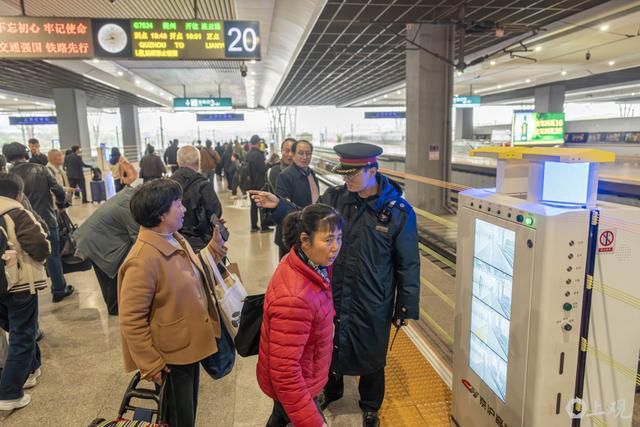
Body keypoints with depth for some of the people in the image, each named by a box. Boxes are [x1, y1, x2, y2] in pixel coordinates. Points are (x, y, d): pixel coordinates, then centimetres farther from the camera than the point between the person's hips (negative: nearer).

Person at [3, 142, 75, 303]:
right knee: (53, 255, 10)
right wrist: (61, 204, 10)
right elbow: (58, 190, -9)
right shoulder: (40, 169, -7)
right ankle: (59, 289, 18)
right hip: (47, 219, -1)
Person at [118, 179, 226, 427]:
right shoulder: (143, 259, -29)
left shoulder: (174, 239, 0)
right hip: (170, 357, -8)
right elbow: (131, 320, -25)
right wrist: (150, 365, -18)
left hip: (190, 347, 9)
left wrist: (214, 249, 1)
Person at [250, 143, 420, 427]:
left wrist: (406, 307, -6)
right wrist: (278, 206, -17)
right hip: (332, 294, 3)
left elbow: (407, 264, -10)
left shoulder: (398, 211, -16)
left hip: (372, 303, -3)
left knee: (371, 355, 18)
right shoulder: (334, 198, -8)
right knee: (330, 346, 24)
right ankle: (330, 390, 55)